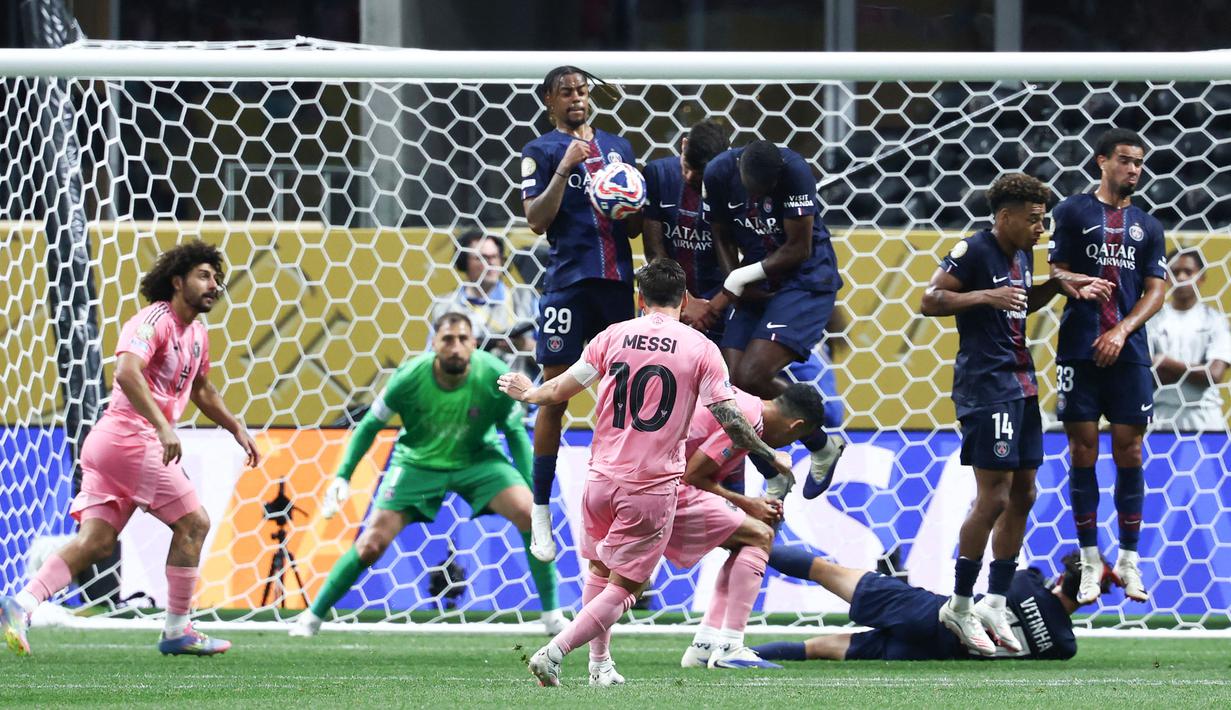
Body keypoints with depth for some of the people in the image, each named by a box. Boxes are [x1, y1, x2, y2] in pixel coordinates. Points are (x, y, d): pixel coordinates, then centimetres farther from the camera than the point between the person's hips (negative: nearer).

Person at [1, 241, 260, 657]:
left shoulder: (197, 333, 20)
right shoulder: (155, 320, -11)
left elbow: (201, 390, 37)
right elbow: (127, 372, -28)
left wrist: (236, 428, 30)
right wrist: (163, 426, -35)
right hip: (131, 438, -9)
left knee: (96, 541, -1)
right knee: (192, 523, -3)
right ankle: (176, 630, 2)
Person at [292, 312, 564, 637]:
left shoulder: (496, 377, -24)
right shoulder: (409, 378, -25)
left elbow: (515, 432, -6)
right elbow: (370, 425, -10)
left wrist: (530, 486, -12)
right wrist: (342, 478, -17)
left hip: (477, 458, 1)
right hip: (417, 461, -1)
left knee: (530, 513, -22)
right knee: (372, 544, -10)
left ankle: (552, 614, -8)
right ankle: (312, 616, 9)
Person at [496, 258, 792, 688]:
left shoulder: (614, 336, 2)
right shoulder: (701, 349, -3)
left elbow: (561, 390, 7)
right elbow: (731, 420, -5)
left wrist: (528, 393, 29)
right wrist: (772, 458, 10)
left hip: (602, 478, 3)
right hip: (654, 487, -3)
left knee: (599, 572, 23)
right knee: (622, 587, 3)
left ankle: (600, 664, 22)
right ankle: (554, 652, -13)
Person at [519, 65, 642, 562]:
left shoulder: (617, 147, 17)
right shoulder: (542, 152, 2)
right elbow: (537, 222, -9)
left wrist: (629, 212, -3)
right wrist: (565, 168, -18)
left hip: (616, 279, 5)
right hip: (568, 282, -5)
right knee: (554, 395, -6)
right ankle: (540, 512, -2)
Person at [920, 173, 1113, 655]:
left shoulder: (1022, 255, 14)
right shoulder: (974, 251, -11)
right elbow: (929, 301, -14)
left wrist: (1058, 285, 16)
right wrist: (986, 296, -25)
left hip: (1021, 385, 9)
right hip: (986, 385, -9)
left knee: (1022, 494, 10)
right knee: (994, 496, -11)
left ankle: (995, 604, 17)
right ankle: (959, 606, -2)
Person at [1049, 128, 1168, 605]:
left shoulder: (1147, 227, 13)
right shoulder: (1073, 212, 6)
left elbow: (1155, 292, 8)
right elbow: (1056, 272, 4)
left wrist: (1122, 331, -7)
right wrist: (1078, 285, -15)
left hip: (1128, 352, 2)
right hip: (1080, 350, -2)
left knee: (1129, 454, 1)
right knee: (1083, 452, -2)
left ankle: (1129, 560, 7)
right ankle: (1090, 561, 4)